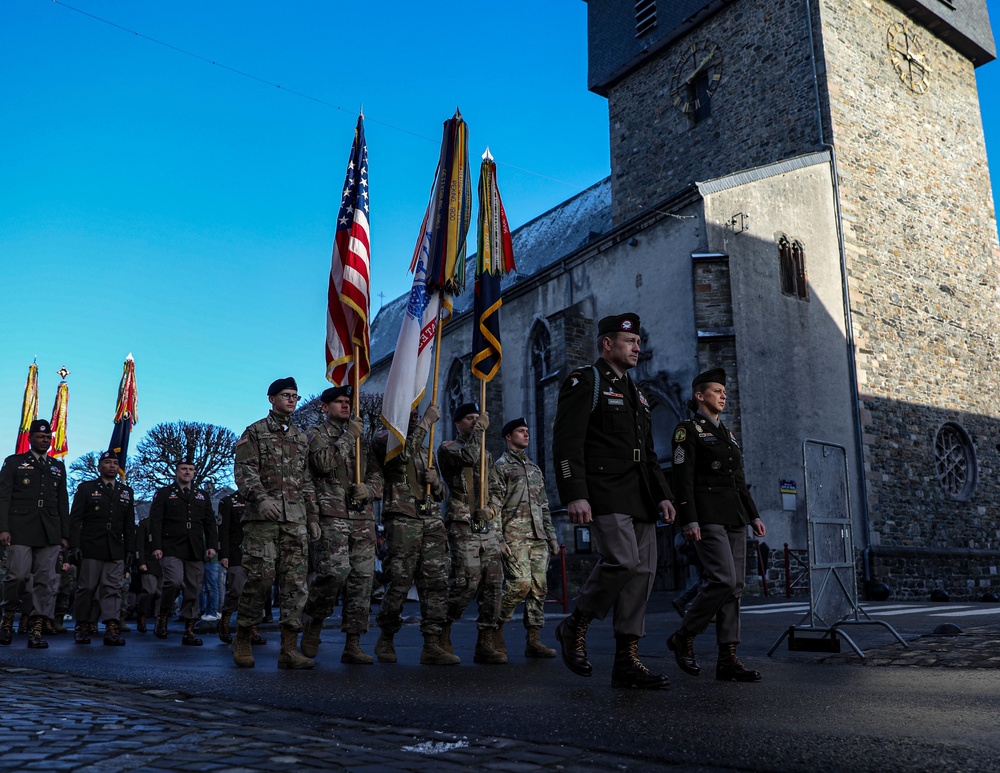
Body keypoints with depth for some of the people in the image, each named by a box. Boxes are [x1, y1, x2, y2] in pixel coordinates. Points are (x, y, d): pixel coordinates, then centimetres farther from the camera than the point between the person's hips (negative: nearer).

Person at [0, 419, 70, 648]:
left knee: (46, 580, -3)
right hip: (20, 530, -3)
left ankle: (36, 630, 1)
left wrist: (64, 534, 10)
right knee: (18, 576, -9)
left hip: (49, 534, 3)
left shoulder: (58, 467, 18)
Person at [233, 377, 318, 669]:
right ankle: (242, 642, 11)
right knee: (260, 577, -7)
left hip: (296, 519, 5)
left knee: (296, 581, -2)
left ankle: (289, 649, 0)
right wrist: (261, 498, -21)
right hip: (263, 517, -4)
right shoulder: (254, 432, 7)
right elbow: (244, 470, -5)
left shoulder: (302, 438, 22)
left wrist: (313, 516, 14)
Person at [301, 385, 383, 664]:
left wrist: (369, 488, -1)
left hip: (363, 516, 5)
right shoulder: (319, 435, 8)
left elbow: (377, 473, 20)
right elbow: (324, 463, -12)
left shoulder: (362, 439, 24)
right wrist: (349, 436, -8)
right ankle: (313, 626, 4)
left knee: (362, 578, 0)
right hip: (332, 515, -5)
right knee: (335, 570, -20)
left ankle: (353, 644, 5)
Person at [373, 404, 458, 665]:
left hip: (432, 521, 6)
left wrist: (437, 483, 2)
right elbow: (403, 453, -19)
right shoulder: (384, 441, 6)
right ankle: (385, 639, 14)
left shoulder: (424, 449, 25)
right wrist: (427, 421, -14)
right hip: (402, 520, -6)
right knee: (400, 583, -6)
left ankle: (432, 645, -1)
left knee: (436, 582, -3)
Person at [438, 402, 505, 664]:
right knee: (467, 582, -13)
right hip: (464, 525, -7)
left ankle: (487, 643, 4)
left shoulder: (486, 454, 24)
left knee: (493, 582, -1)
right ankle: (441, 634, 3)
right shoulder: (447, 448, 4)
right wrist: (480, 429, -8)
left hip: (488, 526, 7)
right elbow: (467, 456, -19)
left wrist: (498, 528, 14)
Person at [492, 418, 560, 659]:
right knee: (521, 583, -16)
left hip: (538, 538, 6)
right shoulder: (500, 466, 2)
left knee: (539, 588, 1)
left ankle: (534, 639, 5)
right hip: (515, 537, -6)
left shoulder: (535, 468, 23)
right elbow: (494, 505, -6)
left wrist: (552, 536, 17)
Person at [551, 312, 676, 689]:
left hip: (640, 498, 8)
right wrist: (574, 495, -21)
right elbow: (567, 443, -12)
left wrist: (662, 495, 15)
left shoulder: (636, 393, 25)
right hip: (605, 494, -8)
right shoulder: (584, 382, -1)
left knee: (643, 571, 2)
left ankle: (626, 661, 8)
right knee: (623, 560, -22)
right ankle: (575, 627, 1)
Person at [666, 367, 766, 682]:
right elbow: (682, 478, -11)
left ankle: (727, 659, 4)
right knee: (724, 580, -18)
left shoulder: (727, 434, 21)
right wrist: (689, 520, -19)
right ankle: (683, 637, 0)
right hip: (707, 516, -8)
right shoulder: (688, 430, -2)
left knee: (735, 585, 2)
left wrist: (754, 515, 14)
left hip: (735, 517, 8)